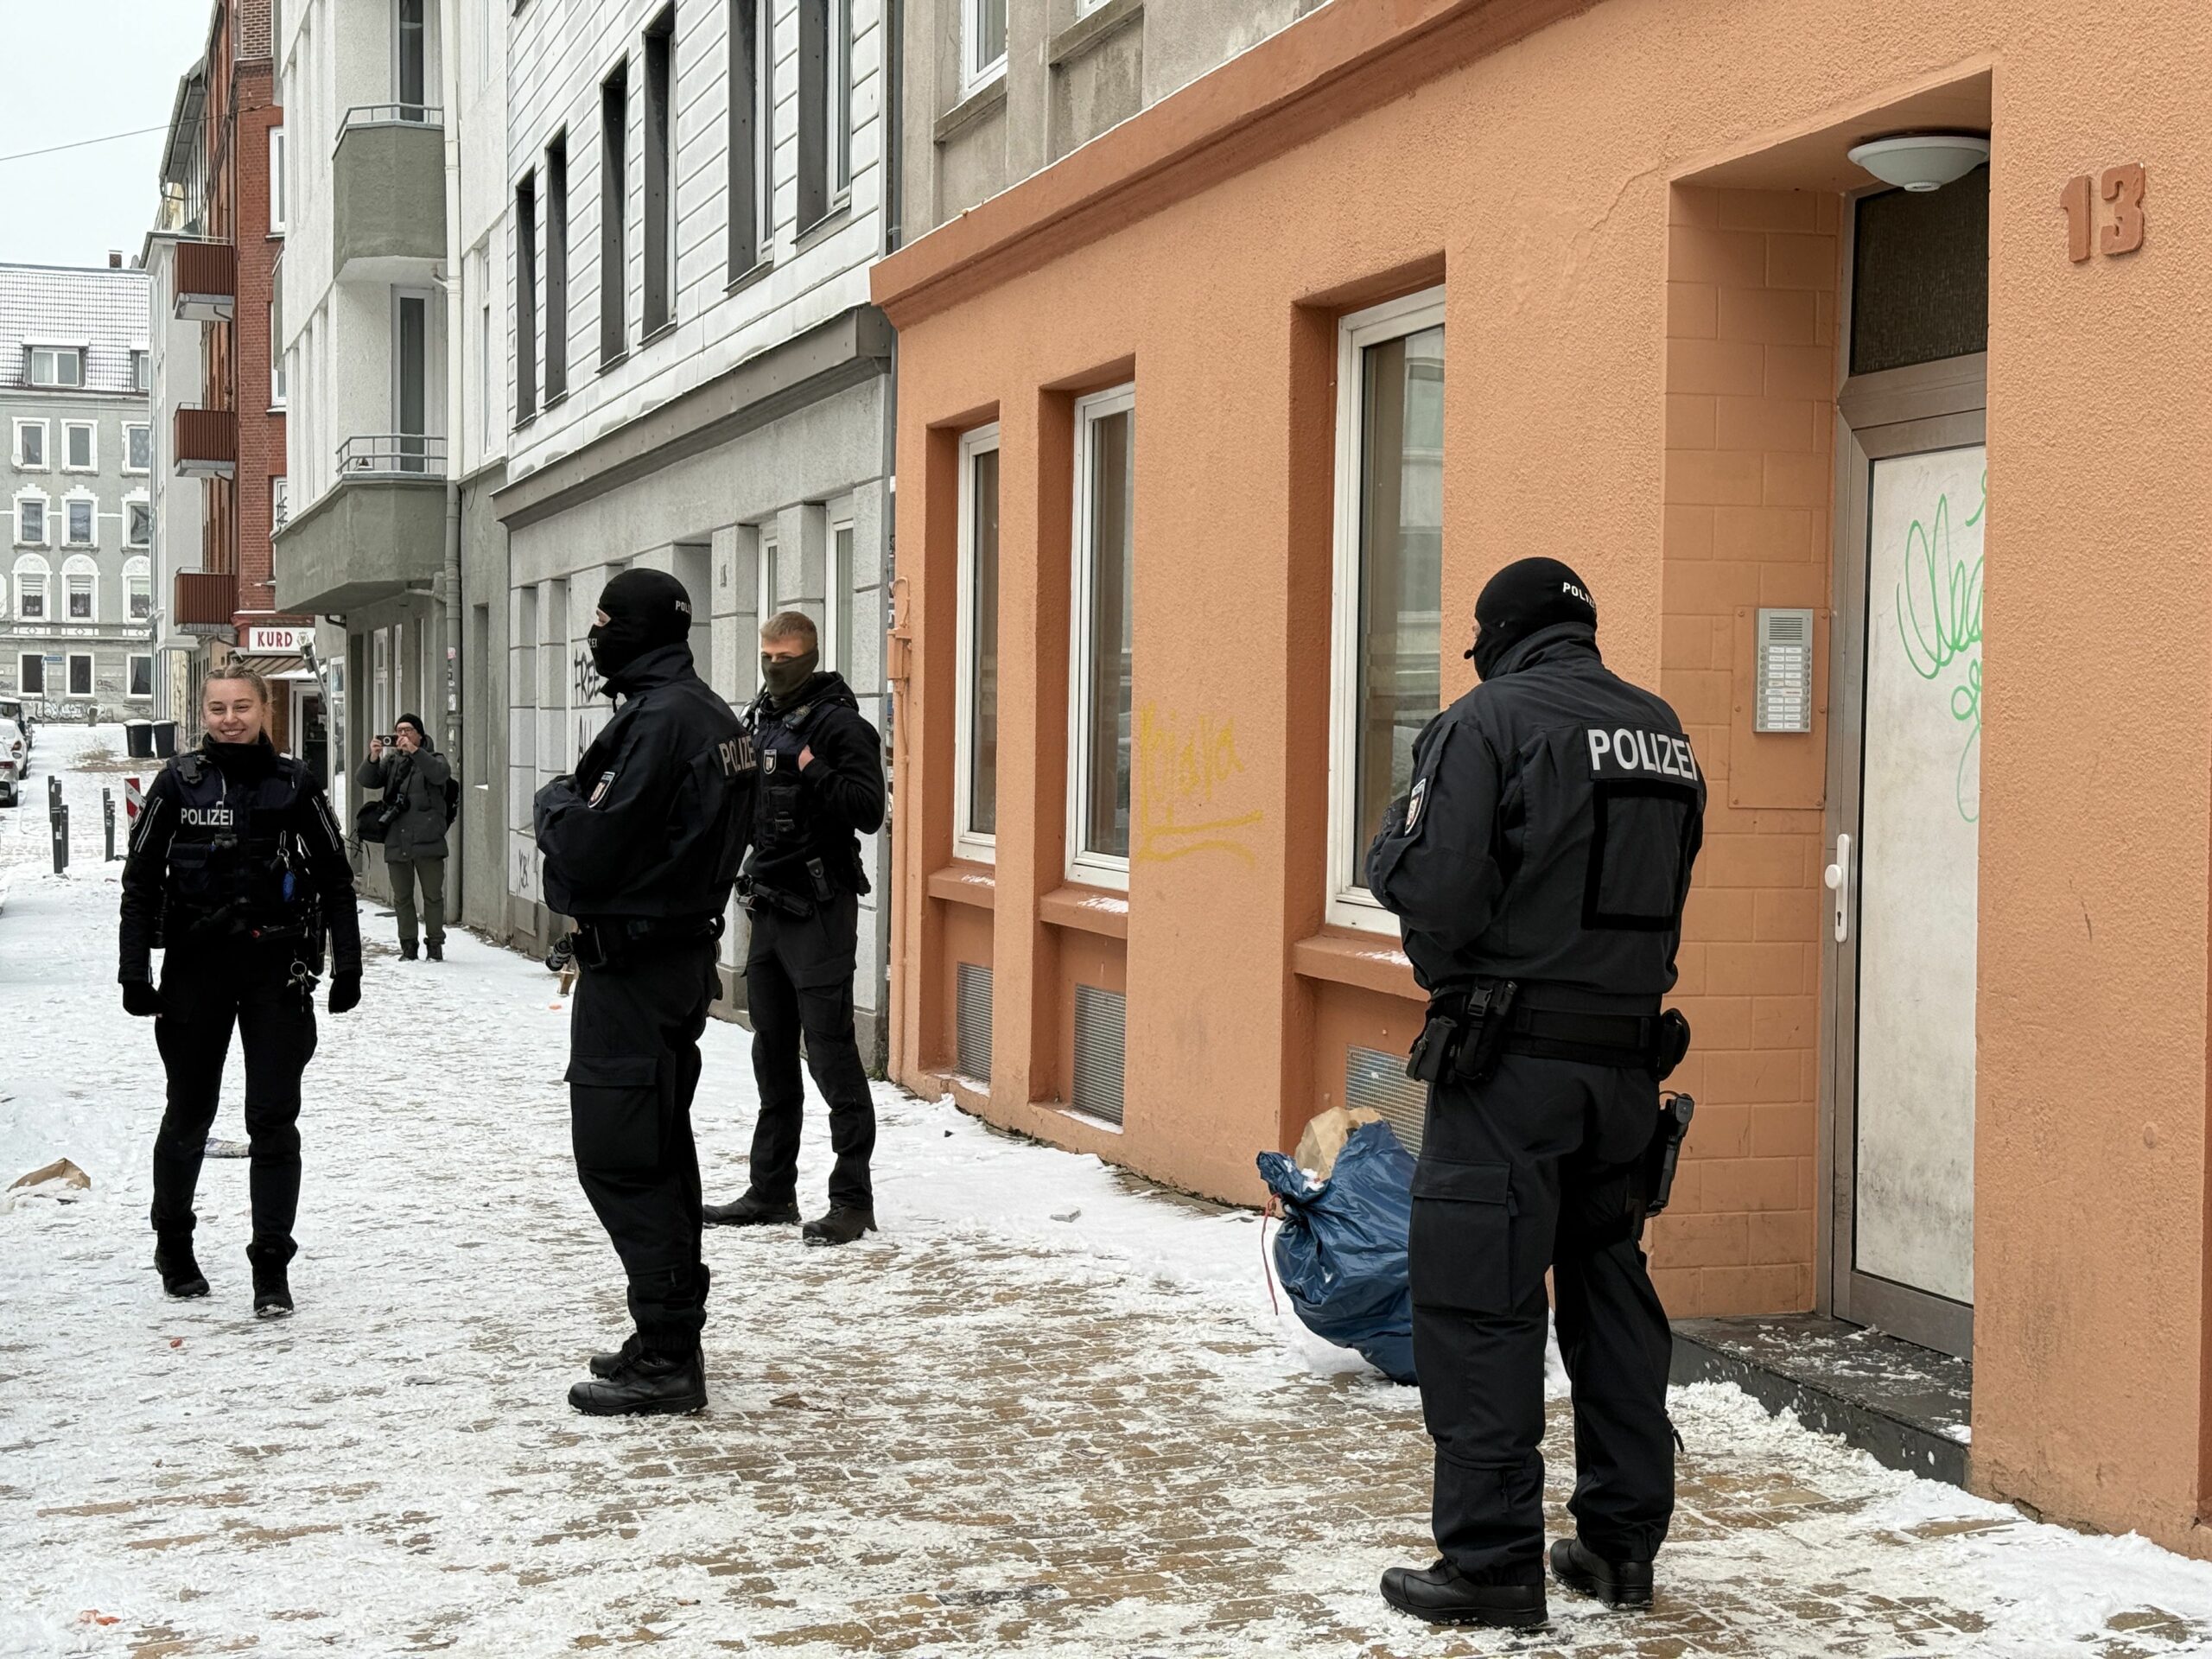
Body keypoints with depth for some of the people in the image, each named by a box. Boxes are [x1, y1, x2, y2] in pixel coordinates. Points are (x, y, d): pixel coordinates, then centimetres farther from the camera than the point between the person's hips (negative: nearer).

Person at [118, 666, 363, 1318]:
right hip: (195, 965, 1)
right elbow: (140, 878, 3)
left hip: (276, 969, -1)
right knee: (188, 1115, 13)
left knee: (274, 1119, -2)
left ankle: (271, 1266, 4)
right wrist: (135, 969, -2)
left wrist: (346, 964, 1)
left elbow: (335, 877, 5)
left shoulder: (293, 784, 0)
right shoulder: (180, 782, 0)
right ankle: (173, 1243, 34)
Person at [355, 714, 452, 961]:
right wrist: (373, 758, -16)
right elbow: (364, 780, 3)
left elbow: (441, 773, -18)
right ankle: (408, 945, 16)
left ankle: (435, 944, 9)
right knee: (402, 897, 8)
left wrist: (414, 751, -25)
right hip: (396, 843, 4)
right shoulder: (391, 762, 15)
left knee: (433, 895, 1)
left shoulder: (431, 758, 5)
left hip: (428, 841, -4)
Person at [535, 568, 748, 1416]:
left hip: (631, 968, -10)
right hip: (683, 953, 10)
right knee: (660, 1153, 16)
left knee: (617, 1156, -6)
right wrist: (578, 809, 7)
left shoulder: (656, 719, -19)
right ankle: (672, 1340, 23)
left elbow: (588, 855, -23)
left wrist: (555, 802, -3)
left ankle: (666, 1354, -5)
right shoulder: (710, 713, 13)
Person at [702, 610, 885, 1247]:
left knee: (830, 1051, -9)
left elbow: (869, 810, -18)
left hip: (820, 910, -9)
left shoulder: (838, 723, -10)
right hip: (768, 907, 9)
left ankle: (853, 1198, -5)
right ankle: (772, 1189, 24)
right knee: (772, 1051, 15)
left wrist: (817, 775, -29)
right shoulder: (760, 722, 14)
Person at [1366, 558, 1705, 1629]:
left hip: (1511, 1059, -7)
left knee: (1478, 1307, -1)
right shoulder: (1663, 734, 12)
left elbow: (1435, 891, -17)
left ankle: (1492, 1561, 1)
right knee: (1611, 1292, 17)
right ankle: (1622, 1541, 23)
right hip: (1628, 1059, 7)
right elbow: (1663, 894, 15)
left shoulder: (1490, 719, -9)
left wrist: (1389, 847, 2)